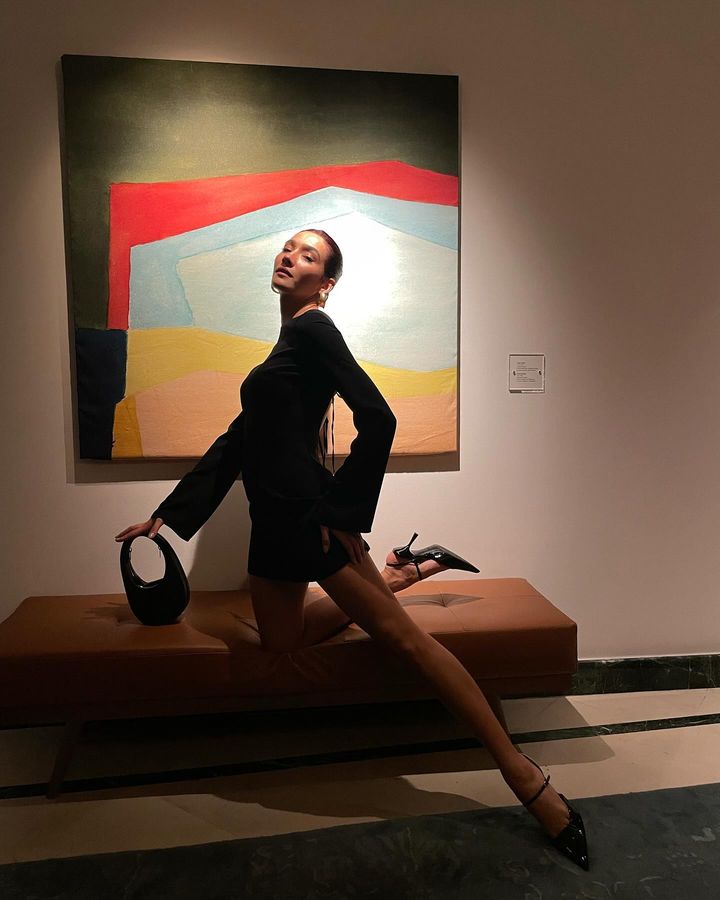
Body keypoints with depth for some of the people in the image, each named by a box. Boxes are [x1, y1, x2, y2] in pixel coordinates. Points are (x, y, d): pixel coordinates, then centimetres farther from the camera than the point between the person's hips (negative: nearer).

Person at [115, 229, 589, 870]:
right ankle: (400, 573, 23)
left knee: (400, 634, -11)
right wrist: (166, 516, 22)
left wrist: (341, 510, -14)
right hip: (273, 516, 9)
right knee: (282, 642, 14)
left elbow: (378, 420, -17)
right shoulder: (286, 345, 20)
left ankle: (522, 774, -4)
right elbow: (235, 443, 22)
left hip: (308, 509, -9)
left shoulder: (313, 328, -4)